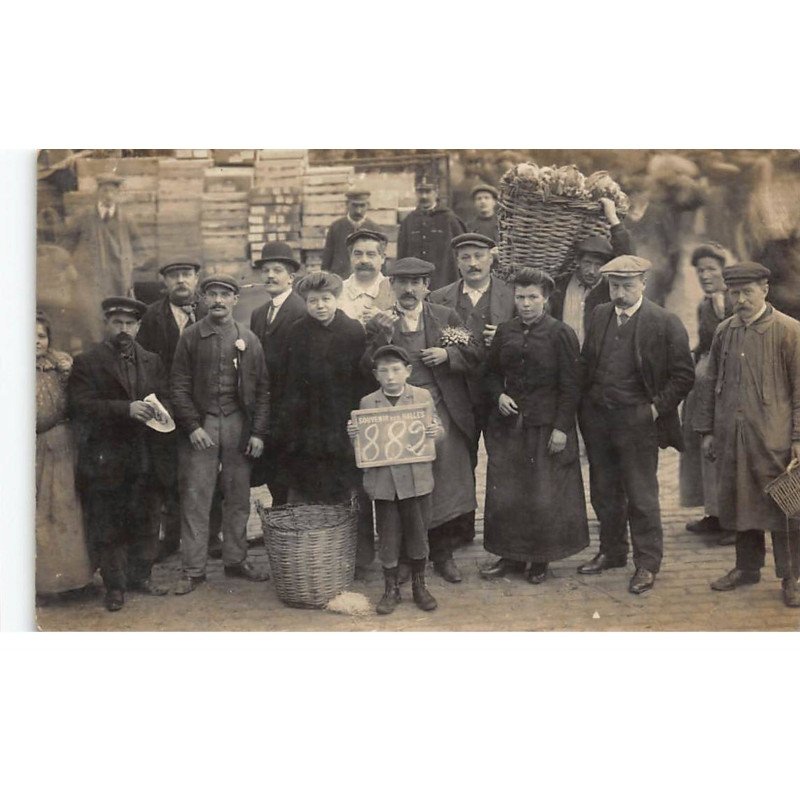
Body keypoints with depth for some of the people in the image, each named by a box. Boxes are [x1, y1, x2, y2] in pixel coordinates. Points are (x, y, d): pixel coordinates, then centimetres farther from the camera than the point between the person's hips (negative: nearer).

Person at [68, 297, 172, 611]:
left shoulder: (151, 361, 13)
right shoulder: (86, 362, -2)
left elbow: (164, 397, 13)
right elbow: (82, 405, -13)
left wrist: (160, 411, -12)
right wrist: (126, 409, -25)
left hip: (146, 459, 4)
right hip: (106, 461, -4)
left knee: (146, 523, 12)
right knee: (107, 527, 3)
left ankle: (140, 576, 27)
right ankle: (115, 586, 15)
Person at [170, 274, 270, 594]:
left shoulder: (249, 340, 7)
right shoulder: (190, 337, 3)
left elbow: (262, 389, 6)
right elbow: (179, 386, 1)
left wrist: (258, 432, -1)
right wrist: (192, 426, -9)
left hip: (238, 424, 2)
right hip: (200, 424, -2)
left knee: (238, 496, 7)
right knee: (195, 498, -2)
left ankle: (236, 560, 20)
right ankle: (193, 569, 5)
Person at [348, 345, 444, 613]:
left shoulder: (422, 396, 1)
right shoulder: (367, 403, 2)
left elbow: (438, 429, 6)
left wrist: (436, 432, -16)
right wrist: (353, 435, -13)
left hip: (416, 478, 0)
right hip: (382, 480, 0)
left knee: (418, 532, 11)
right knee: (388, 536, 8)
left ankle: (419, 585, 29)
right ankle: (390, 589, 24)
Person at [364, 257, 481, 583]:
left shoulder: (446, 317, 6)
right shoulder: (379, 324, 3)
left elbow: (474, 354, 6)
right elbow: (367, 371, -7)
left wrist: (447, 354, -11)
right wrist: (382, 337, -21)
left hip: (441, 412, 1)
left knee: (446, 483, 4)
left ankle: (443, 554, 20)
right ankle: (404, 556, 20)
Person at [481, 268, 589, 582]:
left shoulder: (561, 333, -6)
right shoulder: (505, 332, 6)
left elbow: (571, 385, -7)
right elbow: (491, 372, 17)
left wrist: (561, 427, -12)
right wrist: (499, 395, -3)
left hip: (546, 426, -4)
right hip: (508, 424, 4)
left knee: (545, 495, 2)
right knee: (504, 494, 5)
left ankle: (540, 559, 18)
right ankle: (511, 555, 20)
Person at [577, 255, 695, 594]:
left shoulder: (665, 323, -8)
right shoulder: (599, 315, 7)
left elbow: (684, 375, -5)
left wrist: (657, 408, -9)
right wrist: (585, 403, 6)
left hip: (637, 422, -5)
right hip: (597, 419, 5)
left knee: (641, 496, 2)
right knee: (603, 492, 15)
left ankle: (647, 563, 16)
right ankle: (611, 552, 32)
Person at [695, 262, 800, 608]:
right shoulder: (724, 331, 8)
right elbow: (710, 383, 14)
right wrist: (707, 430, 11)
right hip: (731, 437, 5)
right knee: (739, 503, 13)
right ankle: (747, 567, 29)